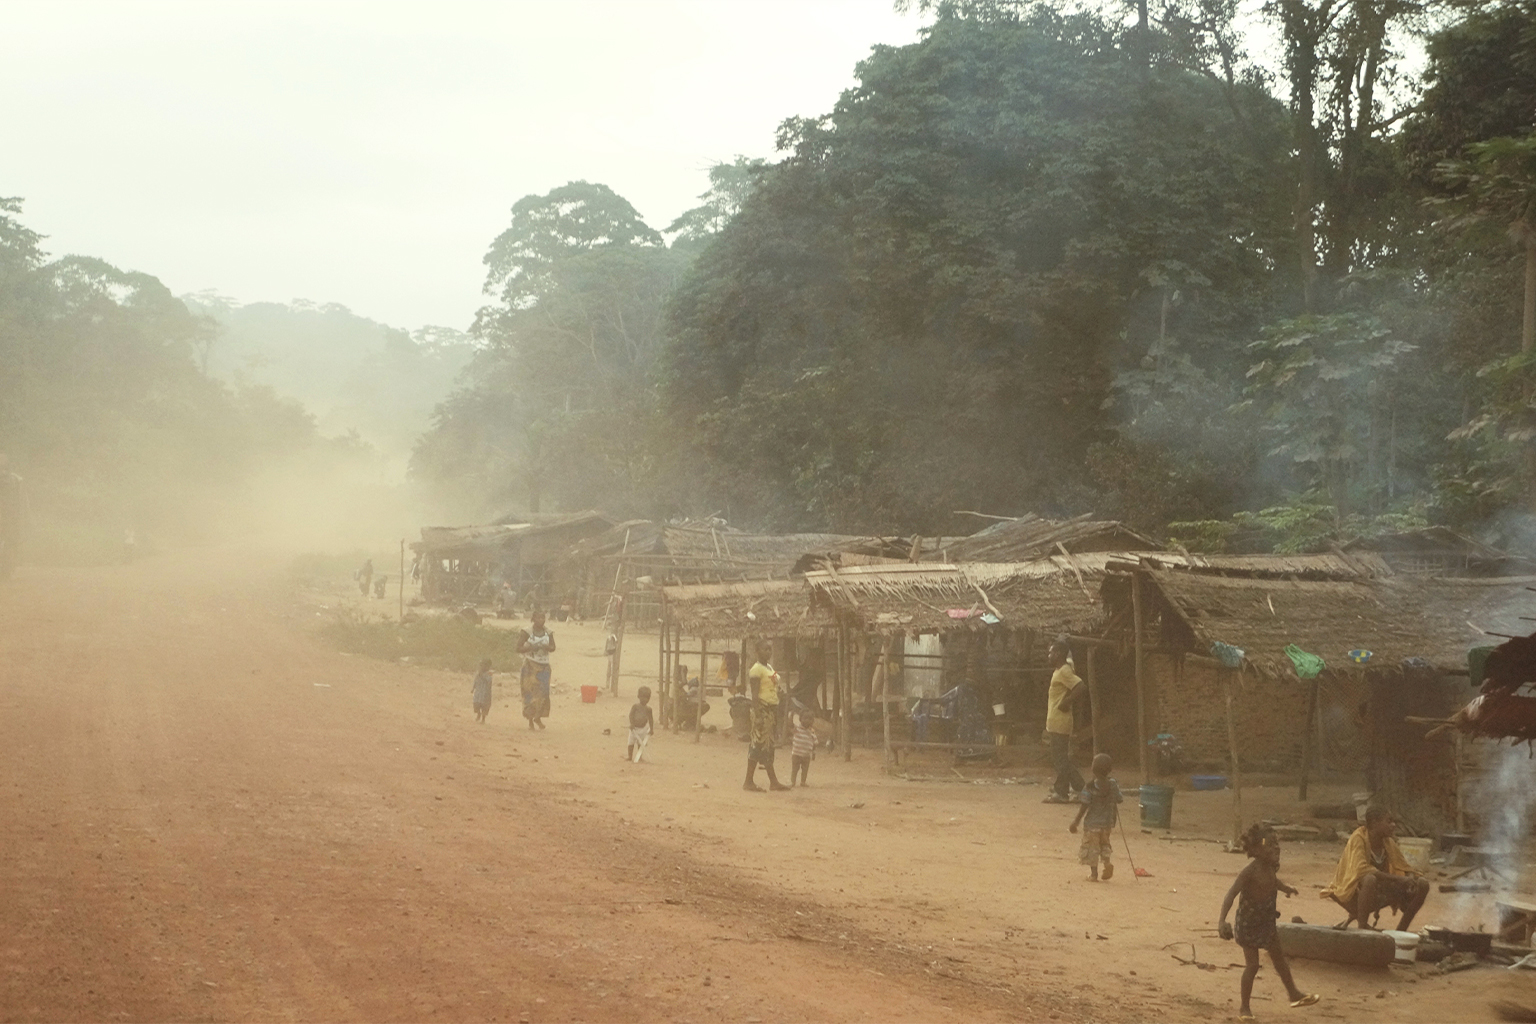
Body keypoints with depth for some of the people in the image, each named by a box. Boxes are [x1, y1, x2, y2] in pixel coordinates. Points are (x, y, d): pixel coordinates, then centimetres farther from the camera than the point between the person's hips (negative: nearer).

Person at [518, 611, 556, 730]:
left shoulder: (548, 633, 5)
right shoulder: (528, 633, -4)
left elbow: (553, 648, 2)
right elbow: (519, 648, -5)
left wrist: (546, 647, -19)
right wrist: (530, 648, -21)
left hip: (544, 666, 3)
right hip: (530, 665, -3)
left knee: (543, 692, -3)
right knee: (530, 692, -5)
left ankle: (538, 717, 14)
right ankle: (530, 720, 2)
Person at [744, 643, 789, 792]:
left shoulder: (770, 668, 17)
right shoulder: (756, 669, -11)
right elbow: (755, 694, -17)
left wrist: (777, 712, 18)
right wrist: (757, 714, -23)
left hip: (771, 709, 9)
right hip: (762, 708, -9)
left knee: (768, 747, 11)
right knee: (759, 744, -9)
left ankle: (773, 781, 14)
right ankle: (748, 782, -6)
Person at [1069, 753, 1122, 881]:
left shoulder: (1090, 787, -14)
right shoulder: (1113, 785, -4)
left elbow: (1084, 807, -12)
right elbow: (1116, 805, 4)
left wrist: (1076, 822, -5)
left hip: (1092, 823, -3)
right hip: (1107, 823, 3)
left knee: (1091, 848, 8)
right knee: (1105, 845, 23)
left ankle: (1093, 874, 8)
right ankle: (1107, 862, 0)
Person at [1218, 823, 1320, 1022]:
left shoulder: (1270, 867, -6)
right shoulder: (1250, 872, -29)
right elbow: (1231, 895, -32)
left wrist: (1286, 888, 38)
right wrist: (1222, 921, -41)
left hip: (1267, 921, 7)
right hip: (1249, 922, -7)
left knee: (1279, 959, 19)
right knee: (1253, 965, -4)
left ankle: (1294, 994, 35)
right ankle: (1244, 1007, 9)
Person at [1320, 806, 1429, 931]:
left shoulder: (1388, 843, 1)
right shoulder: (1358, 839, -18)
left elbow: (1406, 869, 7)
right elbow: (1361, 869, -32)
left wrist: (1410, 880, -18)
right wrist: (1397, 879, -33)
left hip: (1379, 895, 7)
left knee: (1422, 885, -6)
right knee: (1370, 879, -40)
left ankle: (1401, 930, 1)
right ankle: (1362, 926, -25)